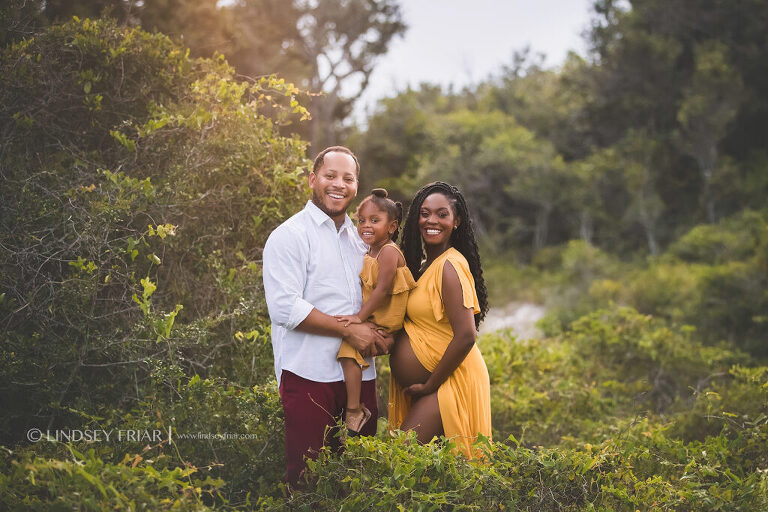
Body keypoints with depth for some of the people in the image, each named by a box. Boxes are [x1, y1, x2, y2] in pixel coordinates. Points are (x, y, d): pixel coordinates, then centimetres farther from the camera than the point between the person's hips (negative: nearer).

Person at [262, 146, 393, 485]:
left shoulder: (360, 238, 17)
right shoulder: (290, 236, -5)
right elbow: (285, 307, -15)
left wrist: (383, 334, 4)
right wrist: (349, 330, -15)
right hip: (309, 375, -6)